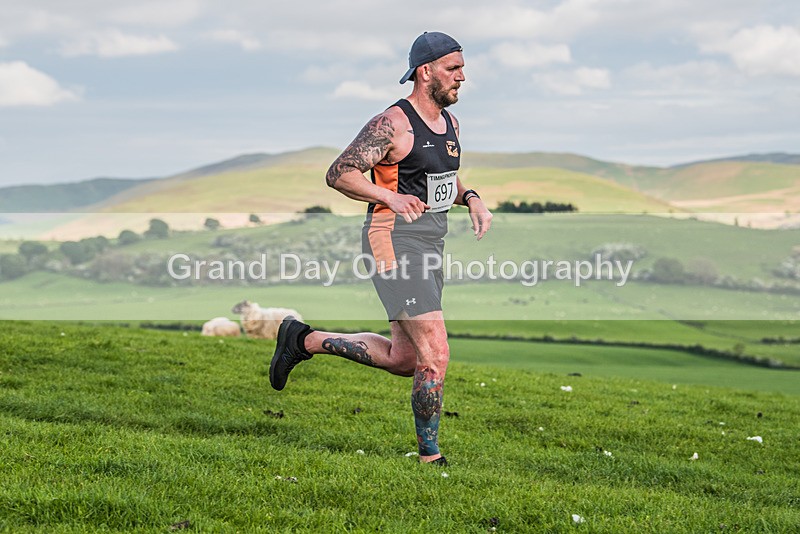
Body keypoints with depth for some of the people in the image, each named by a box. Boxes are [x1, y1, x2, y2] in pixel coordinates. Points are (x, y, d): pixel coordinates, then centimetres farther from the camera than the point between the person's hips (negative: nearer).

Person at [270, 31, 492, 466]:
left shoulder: (449, 122, 12)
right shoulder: (392, 124, -14)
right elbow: (338, 174, -16)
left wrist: (471, 200, 6)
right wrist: (392, 198, -29)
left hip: (430, 246, 9)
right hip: (395, 243, -9)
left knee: (403, 360, 15)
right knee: (435, 357, -13)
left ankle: (304, 340, 29)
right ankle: (430, 458, 1)